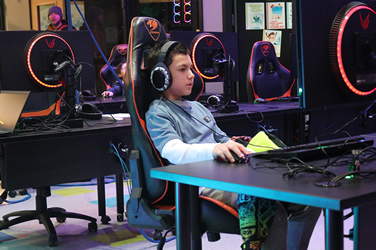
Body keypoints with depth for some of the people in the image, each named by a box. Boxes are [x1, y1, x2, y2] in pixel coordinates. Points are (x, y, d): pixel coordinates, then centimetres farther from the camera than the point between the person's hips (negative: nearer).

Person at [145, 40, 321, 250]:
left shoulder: (198, 107, 27)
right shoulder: (158, 114, 0)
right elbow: (174, 152, -19)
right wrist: (212, 150, -38)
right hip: (203, 185, -8)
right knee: (269, 204, -33)